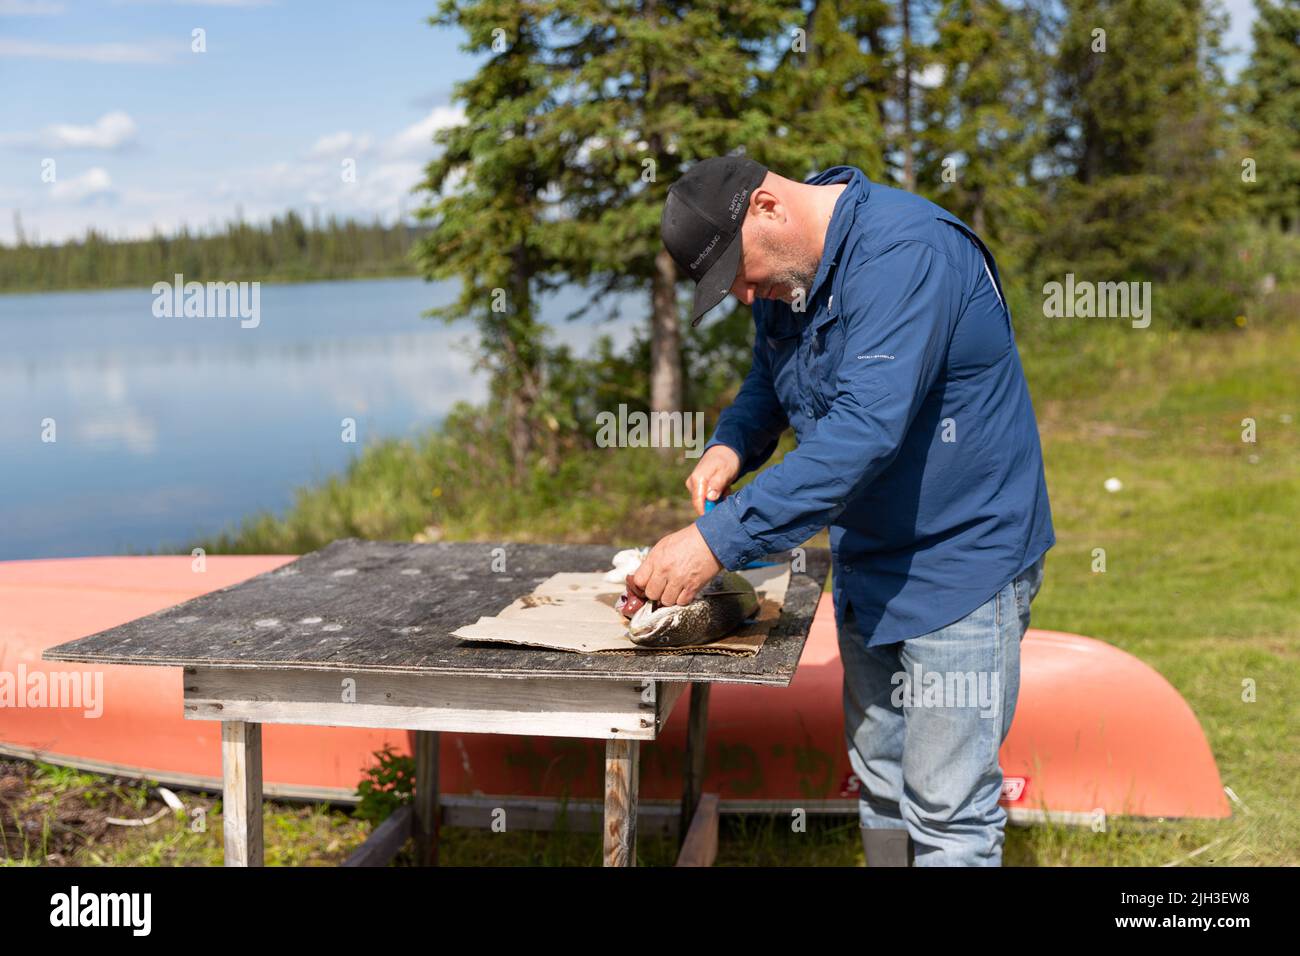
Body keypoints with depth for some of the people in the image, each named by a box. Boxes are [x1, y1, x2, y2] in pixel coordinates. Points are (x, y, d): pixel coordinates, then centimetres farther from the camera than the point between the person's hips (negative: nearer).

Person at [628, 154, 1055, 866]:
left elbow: (867, 428, -35)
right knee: (879, 782, 17)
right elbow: (768, 382, 21)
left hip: (961, 559, -8)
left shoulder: (904, 252, -26)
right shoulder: (782, 273, 3)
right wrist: (730, 446, -4)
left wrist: (717, 540, -37)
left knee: (945, 808, -5)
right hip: (866, 560, 9)